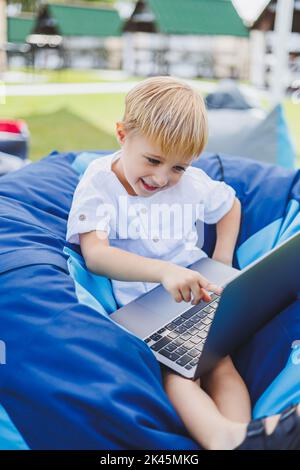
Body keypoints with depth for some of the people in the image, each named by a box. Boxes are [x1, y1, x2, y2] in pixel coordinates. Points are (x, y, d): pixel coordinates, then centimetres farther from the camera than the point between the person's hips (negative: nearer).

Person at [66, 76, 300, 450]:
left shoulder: (194, 183, 4)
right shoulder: (99, 183, -8)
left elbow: (230, 206, 25)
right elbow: (94, 254, -22)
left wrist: (221, 265, 10)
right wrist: (163, 271, -38)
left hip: (196, 293, 4)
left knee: (221, 363, -22)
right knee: (174, 371, -30)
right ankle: (225, 439, -49)